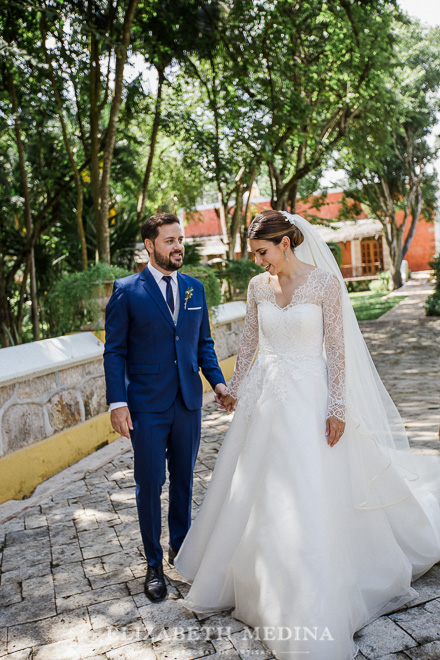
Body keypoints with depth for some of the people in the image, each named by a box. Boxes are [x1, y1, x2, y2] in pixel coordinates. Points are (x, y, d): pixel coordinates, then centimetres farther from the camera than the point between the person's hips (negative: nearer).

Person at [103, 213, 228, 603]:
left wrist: (217, 381, -1)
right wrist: (117, 402, -12)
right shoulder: (127, 291, -6)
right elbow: (114, 351, -5)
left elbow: (204, 343, 12)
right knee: (150, 485, 5)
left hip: (189, 402, 4)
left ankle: (180, 547, 37)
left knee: (183, 479, 16)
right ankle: (154, 564, 24)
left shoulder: (195, 288, 7)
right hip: (146, 406, -4)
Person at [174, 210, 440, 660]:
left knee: (308, 502, 1)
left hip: (308, 398, -5)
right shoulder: (258, 287, 4)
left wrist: (337, 408, -12)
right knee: (250, 492, 15)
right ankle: (247, 579, 41)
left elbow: (337, 348, -10)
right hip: (263, 396, 5)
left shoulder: (325, 282, -10)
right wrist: (234, 388, 17)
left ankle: (311, 617, 21)